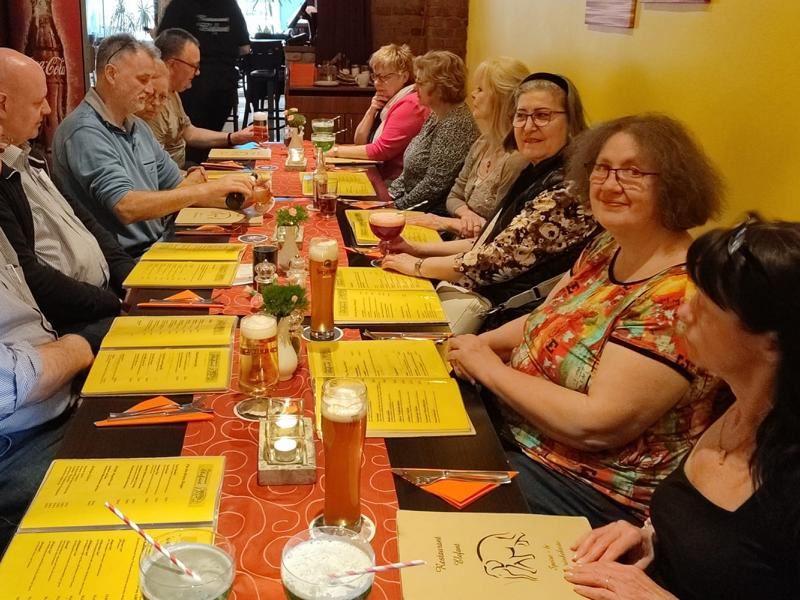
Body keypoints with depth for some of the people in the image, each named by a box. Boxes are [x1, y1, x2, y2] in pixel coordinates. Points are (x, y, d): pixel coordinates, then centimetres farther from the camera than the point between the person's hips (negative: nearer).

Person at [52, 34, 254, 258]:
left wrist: (233, 194, -2)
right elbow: (126, 207, -24)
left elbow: (177, 186, 15)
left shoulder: (137, 126, 14)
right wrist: (204, 191, -22)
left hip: (158, 244, 8)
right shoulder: (85, 132, -16)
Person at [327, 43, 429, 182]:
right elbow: (359, 142, 14)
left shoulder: (410, 104, -16)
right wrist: (371, 111, -1)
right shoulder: (387, 100, 14)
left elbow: (380, 151, -20)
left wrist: (337, 151, -12)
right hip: (377, 174, 8)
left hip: (395, 182, -8)